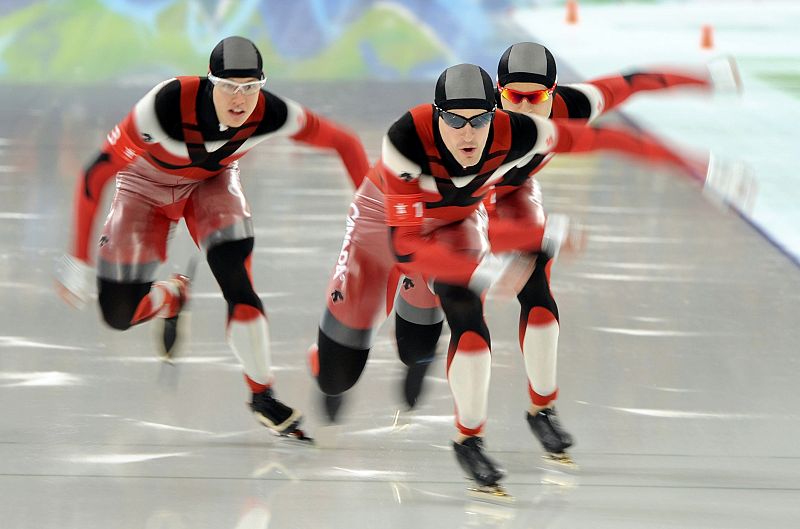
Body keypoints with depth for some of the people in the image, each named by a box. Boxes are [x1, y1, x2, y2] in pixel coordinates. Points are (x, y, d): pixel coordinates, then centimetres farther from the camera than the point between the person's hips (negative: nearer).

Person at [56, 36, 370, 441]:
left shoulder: (270, 114, -31)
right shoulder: (167, 105, -40)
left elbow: (344, 143, -16)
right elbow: (96, 174, -34)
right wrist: (77, 258, -33)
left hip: (212, 181, 1)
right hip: (146, 185, -1)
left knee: (236, 282, -23)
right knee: (120, 313, -6)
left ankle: (262, 396, -6)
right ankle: (171, 298, 30)